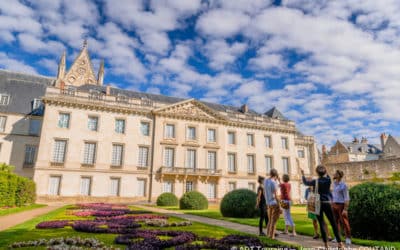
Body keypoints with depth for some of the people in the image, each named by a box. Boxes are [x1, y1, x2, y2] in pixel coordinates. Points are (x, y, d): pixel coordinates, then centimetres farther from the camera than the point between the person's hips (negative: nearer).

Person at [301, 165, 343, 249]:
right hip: (327, 203, 2)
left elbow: (305, 182, 8)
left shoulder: (316, 181, -7)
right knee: (333, 223, 8)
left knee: (322, 223, 3)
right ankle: (339, 242, 9)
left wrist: (302, 174, 21)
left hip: (318, 204, -2)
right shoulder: (328, 180, -3)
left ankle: (326, 244, 5)